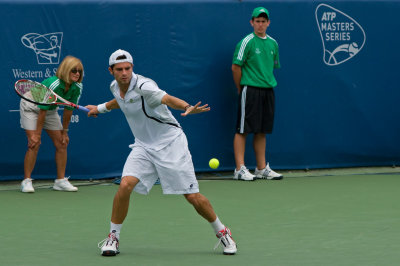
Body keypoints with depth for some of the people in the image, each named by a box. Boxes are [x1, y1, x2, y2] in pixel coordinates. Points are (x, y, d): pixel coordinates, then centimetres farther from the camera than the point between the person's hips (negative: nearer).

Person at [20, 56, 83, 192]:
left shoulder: (76, 88, -17)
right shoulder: (53, 85, -36)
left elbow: (68, 110, -4)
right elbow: (42, 111, -31)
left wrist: (64, 132, 1)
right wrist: (37, 134, -27)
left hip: (51, 109, 7)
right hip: (31, 106, -7)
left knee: (62, 144, 0)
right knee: (35, 144, -17)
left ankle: (61, 180, 8)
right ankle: (26, 181, -11)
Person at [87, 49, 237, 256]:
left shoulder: (143, 86, -22)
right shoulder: (115, 87, 1)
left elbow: (166, 98, -41)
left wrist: (187, 107, -59)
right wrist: (101, 108, 35)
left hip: (170, 144, -5)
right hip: (144, 146, 5)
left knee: (192, 196, -6)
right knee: (126, 185, -19)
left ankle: (222, 233, 17)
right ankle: (113, 237, -3)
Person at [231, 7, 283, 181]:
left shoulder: (273, 43, 11)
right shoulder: (247, 42, -8)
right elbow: (236, 67, -7)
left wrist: (268, 83, 15)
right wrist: (241, 88, -2)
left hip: (267, 90, 6)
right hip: (250, 90, -6)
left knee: (262, 131, 11)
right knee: (243, 130, -5)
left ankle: (262, 168, 16)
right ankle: (240, 170, -5)